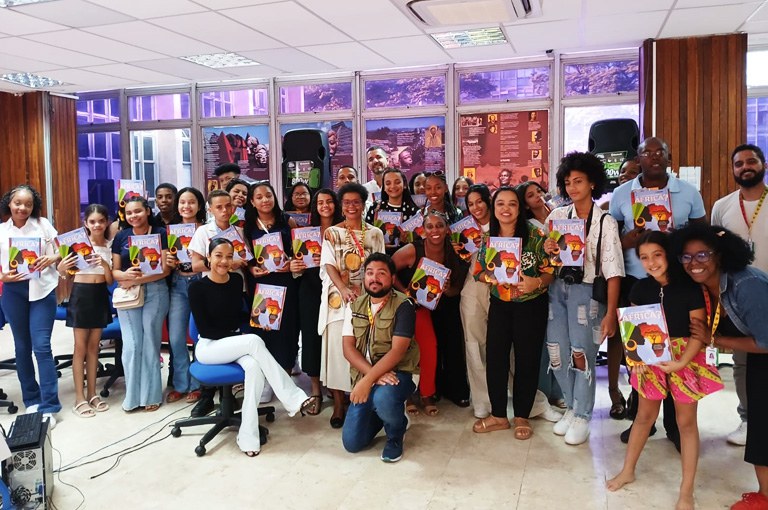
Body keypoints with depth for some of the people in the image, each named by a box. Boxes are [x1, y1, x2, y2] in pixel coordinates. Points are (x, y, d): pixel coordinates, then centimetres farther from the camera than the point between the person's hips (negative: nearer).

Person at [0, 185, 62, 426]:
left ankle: (49, 406, -3)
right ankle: (31, 399, 24)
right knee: (22, 347, 11)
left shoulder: (43, 224, 2)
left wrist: (51, 259, -18)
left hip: (41, 289, -3)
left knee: (41, 346, -8)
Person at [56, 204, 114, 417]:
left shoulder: (110, 245, 3)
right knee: (80, 347, 1)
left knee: (94, 346, 12)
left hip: (101, 295, 4)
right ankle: (80, 398, 7)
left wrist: (105, 265, -18)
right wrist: (62, 267, -28)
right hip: (81, 294, -4)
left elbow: (110, 281, 1)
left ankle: (92, 394, 20)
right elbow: (64, 274, -7)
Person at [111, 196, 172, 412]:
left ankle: (151, 394, 15)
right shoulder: (121, 236, 8)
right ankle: (133, 395, 12)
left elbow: (165, 269, -8)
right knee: (131, 345, -1)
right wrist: (126, 275, -16)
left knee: (150, 343, 3)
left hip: (155, 293, -2)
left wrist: (137, 279, -16)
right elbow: (114, 271, 7)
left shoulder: (160, 233, -2)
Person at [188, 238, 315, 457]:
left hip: (237, 343, 4)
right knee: (254, 341, -32)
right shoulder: (197, 287, -10)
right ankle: (293, 398, -27)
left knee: (254, 367, -31)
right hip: (209, 347, -4)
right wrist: (240, 337, -17)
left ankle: (248, 435, -24)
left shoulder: (237, 280, 3)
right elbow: (204, 329, -12)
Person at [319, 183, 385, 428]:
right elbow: (329, 265, -2)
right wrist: (344, 289, -19)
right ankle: (338, 404, 3)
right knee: (337, 346, -4)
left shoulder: (375, 233, 10)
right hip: (338, 297, -1)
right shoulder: (331, 232, 7)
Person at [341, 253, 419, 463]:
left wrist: (368, 380, -28)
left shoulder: (403, 306, -10)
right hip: (365, 377, 5)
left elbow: (397, 351, -19)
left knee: (383, 398, -39)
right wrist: (373, 374, -20)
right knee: (352, 443, -3)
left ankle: (395, 436, -4)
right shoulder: (355, 307, 6)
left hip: (397, 373, -4)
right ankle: (382, 413, 28)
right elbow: (348, 348, -3)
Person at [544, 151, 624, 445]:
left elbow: (613, 271, -9)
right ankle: (572, 407, 28)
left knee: (581, 353, -3)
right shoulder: (557, 216, 7)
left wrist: (610, 314, -15)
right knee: (557, 353, 7)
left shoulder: (605, 222, -5)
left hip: (587, 291, -4)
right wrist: (546, 251, -9)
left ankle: (582, 415, 15)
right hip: (557, 288, 4)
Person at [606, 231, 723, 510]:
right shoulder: (641, 288, -1)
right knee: (645, 415, 15)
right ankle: (627, 471, 32)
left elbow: (699, 332, -12)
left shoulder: (689, 287, -13)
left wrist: (681, 362, -22)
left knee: (686, 422, 7)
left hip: (685, 359, -3)